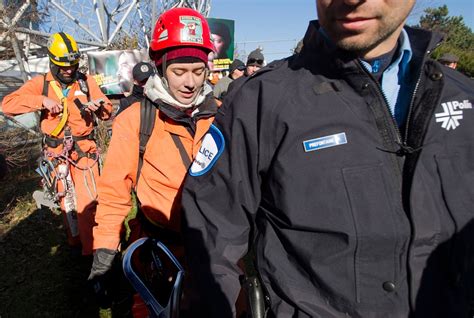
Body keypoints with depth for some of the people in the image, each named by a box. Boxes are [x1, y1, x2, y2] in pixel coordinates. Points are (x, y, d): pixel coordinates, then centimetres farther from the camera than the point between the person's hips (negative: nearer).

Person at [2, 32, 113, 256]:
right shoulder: (41, 83, 0)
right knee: (66, 201, 15)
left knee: (86, 203, -5)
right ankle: (74, 239, 34)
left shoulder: (86, 82, 1)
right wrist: (41, 101, -22)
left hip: (84, 150, -1)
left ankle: (91, 248, 10)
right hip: (57, 153, 1)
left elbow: (108, 111, 1)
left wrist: (98, 107, -22)